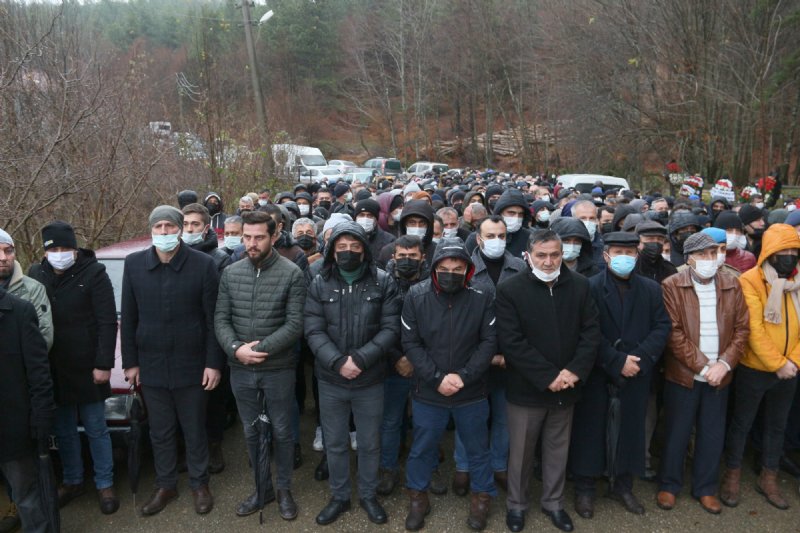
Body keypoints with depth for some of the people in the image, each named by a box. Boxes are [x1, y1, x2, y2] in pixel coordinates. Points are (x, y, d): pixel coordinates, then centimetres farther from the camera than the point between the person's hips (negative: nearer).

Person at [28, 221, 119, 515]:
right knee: (63, 431, 16)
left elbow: (107, 323, -10)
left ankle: (105, 484, 23)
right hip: (52, 369, 4)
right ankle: (72, 481, 34)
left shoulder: (93, 273, -10)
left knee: (96, 430, 9)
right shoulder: (36, 275, 1)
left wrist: (103, 364, -14)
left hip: (86, 367, -3)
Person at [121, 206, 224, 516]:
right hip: (151, 365, 3)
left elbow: (213, 319, -7)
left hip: (191, 365, -2)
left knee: (194, 430, 12)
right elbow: (128, 318, 5)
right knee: (160, 431, 16)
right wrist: (130, 362, 5)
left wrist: (214, 363, -8)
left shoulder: (203, 265, -10)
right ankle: (165, 486, 35)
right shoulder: (134, 264, 0)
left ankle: (199, 484, 32)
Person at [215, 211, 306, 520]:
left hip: (279, 370, -3)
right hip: (240, 370, 4)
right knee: (251, 432, 17)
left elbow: (295, 324, -14)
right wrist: (235, 348, -15)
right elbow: (221, 319, 2)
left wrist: (261, 349, -20)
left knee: (281, 432, 11)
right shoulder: (230, 274, 2)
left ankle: (284, 489, 31)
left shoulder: (292, 274, -10)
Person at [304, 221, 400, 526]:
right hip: (330, 380, 1)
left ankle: (368, 495, 37)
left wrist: (360, 359, -20)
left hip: (370, 380, -1)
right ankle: (339, 497, 36)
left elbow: (391, 329, -10)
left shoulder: (383, 282, -5)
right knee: (335, 444, 16)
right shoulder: (319, 284, -1)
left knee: (370, 443, 15)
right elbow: (314, 331, -7)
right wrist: (337, 362, -20)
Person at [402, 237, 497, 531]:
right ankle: (418, 497, 39)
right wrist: (436, 378, -16)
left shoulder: (482, 297, -11)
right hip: (428, 391, 0)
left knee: (477, 448, 18)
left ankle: (481, 498, 41)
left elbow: (489, 341, -8)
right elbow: (410, 343, -8)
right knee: (422, 448, 17)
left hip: (472, 392, 0)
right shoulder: (416, 296, -9)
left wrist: (463, 376, -17)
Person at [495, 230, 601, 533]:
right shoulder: (510, 290, -12)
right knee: (521, 452, 12)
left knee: (558, 450, 18)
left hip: (565, 386, 3)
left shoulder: (580, 286, -1)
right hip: (526, 388, -3)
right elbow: (511, 342, -17)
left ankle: (553, 502, 39)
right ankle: (516, 504, 34)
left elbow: (591, 332, -1)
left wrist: (575, 371, -14)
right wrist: (548, 376, -20)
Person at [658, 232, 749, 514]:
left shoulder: (732, 286, 3)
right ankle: (669, 485, 27)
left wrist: (724, 364, -10)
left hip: (719, 375, 3)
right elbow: (673, 333, -13)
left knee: (713, 434, 12)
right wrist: (702, 366, -15)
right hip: (683, 374, -3)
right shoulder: (672, 287, -8)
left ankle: (706, 488, 30)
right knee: (677, 432, 9)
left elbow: (742, 328, 2)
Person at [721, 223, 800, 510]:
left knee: (777, 425, 16)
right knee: (742, 423, 8)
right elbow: (753, 330, -17)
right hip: (754, 369, -5)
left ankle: (769, 478, 32)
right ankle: (732, 475, 24)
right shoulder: (750, 281, -13)